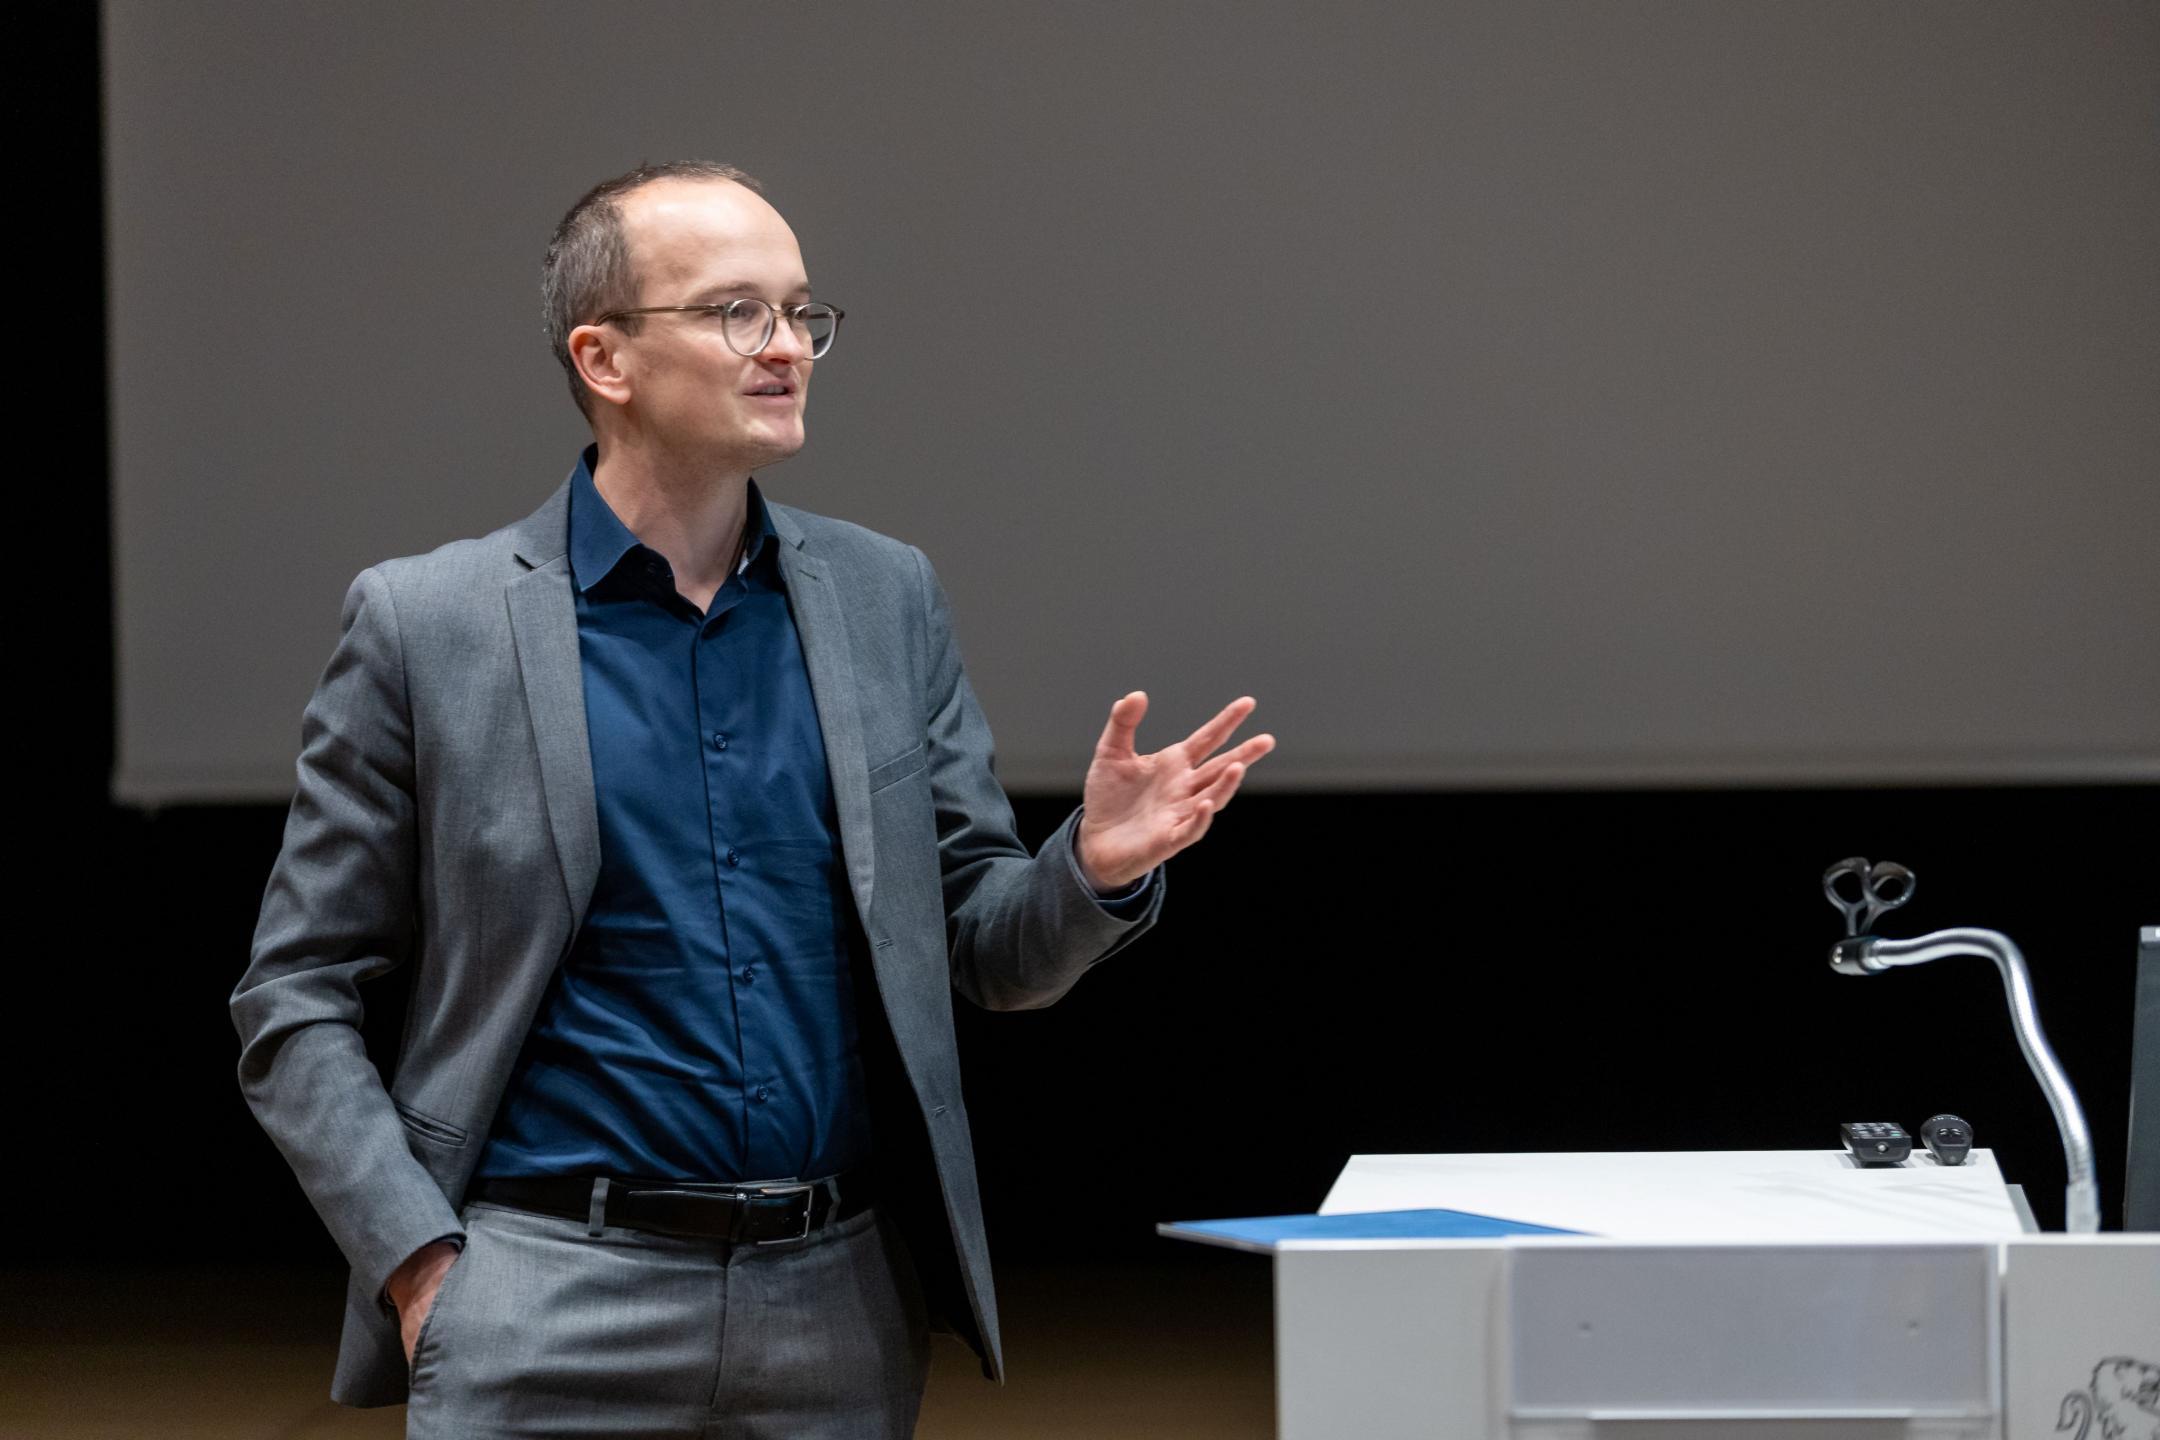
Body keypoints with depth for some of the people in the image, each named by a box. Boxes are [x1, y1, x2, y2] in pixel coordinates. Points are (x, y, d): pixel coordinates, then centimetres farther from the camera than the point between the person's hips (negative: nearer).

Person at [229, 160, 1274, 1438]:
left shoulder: (889, 600, 9)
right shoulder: (425, 622, -1)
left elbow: (987, 951, 12)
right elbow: (295, 996, 2)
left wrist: (1096, 868, -9)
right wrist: (418, 1263, -9)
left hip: (841, 1309, 3)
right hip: (553, 1314, -3)